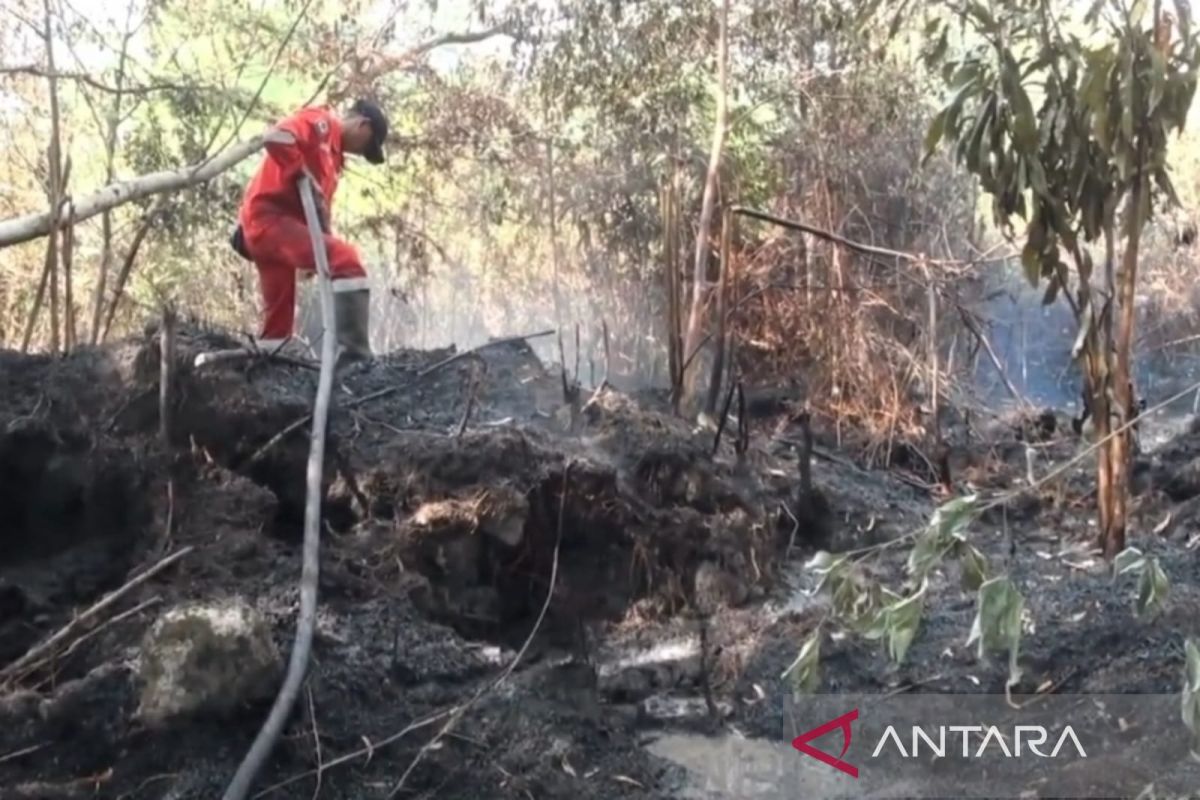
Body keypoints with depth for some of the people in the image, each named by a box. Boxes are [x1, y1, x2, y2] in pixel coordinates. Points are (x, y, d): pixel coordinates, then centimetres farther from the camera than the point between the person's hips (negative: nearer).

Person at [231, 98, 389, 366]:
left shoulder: (332, 153, 25)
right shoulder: (320, 122, -2)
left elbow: (317, 206, 22)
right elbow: (275, 138, -21)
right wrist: (305, 177, -14)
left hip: (263, 228, 10)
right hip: (269, 218, -10)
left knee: (279, 319, 12)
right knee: (346, 260, -23)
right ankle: (354, 353, -29)